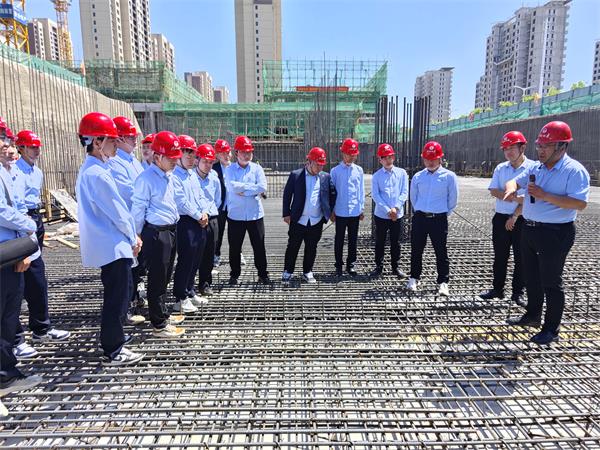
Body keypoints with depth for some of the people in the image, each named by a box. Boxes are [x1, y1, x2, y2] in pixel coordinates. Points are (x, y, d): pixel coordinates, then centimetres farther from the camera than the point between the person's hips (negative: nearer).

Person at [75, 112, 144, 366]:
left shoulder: (88, 170, 13)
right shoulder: (98, 174, -19)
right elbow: (118, 211, -16)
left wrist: (131, 236, 13)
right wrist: (133, 237, -1)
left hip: (106, 244, 10)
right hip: (113, 245, -10)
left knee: (121, 291, 21)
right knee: (118, 296, 0)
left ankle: (111, 338, 35)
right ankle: (113, 351, 12)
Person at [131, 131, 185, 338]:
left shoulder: (169, 175, 11)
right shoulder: (146, 178, -16)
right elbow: (138, 209, -13)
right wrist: (137, 236, -8)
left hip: (170, 230, 9)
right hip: (155, 233, -8)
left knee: (165, 277, 19)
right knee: (157, 279, 1)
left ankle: (163, 314, 34)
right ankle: (159, 325, 11)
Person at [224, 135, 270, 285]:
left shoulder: (257, 168, 4)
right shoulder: (229, 170, 1)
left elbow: (263, 187, -10)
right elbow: (232, 186, -17)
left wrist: (243, 190, -12)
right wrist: (252, 187, -11)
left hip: (255, 215, 1)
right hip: (235, 215, 0)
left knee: (259, 246, 6)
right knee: (235, 247, 8)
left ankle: (263, 274, 20)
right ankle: (234, 275, 24)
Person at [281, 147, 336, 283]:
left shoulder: (326, 177, 4)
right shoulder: (295, 175, -3)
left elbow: (333, 194, 13)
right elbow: (287, 195, 0)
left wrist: (330, 210, 8)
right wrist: (286, 214, -3)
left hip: (317, 221, 2)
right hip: (298, 220, -2)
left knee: (311, 248, 11)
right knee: (293, 247, 6)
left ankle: (307, 272, 26)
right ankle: (288, 271, 22)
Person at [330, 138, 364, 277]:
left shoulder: (359, 170, 5)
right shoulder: (335, 171, -2)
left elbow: (361, 190, 8)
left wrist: (362, 208, 6)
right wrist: (332, 210, -1)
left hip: (355, 212, 2)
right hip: (340, 212, -2)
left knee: (353, 240, 9)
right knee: (339, 240, 7)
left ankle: (351, 265, 22)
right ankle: (339, 265, 19)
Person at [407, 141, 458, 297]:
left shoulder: (449, 176, -3)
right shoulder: (417, 177, 5)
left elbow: (452, 199, 4)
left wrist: (444, 213, 8)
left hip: (439, 219, -2)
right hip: (420, 217, 3)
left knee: (441, 252, 2)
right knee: (416, 250, 9)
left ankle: (443, 282, 12)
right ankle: (414, 278, 23)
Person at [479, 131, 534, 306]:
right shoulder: (500, 168, 8)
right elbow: (493, 191, -2)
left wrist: (514, 216, -13)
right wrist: (516, 198, -15)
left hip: (522, 220, -4)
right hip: (501, 218, 4)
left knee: (521, 258, 4)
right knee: (500, 256, 10)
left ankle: (518, 292, 16)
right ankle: (497, 289, 22)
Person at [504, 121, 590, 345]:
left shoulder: (574, 170, -13)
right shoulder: (535, 168, 9)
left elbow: (580, 204, -23)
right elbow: (514, 181, 8)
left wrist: (545, 196, -26)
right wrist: (511, 188, -17)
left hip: (556, 233, -7)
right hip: (529, 229, 7)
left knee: (551, 282, 1)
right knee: (531, 276, 19)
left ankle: (551, 329, 16)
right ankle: (533, 315, 38)